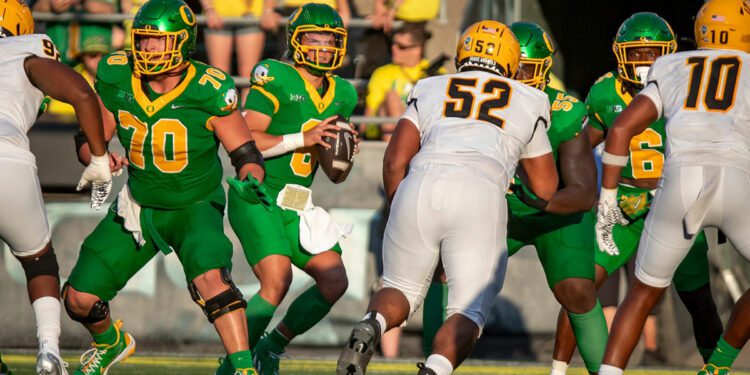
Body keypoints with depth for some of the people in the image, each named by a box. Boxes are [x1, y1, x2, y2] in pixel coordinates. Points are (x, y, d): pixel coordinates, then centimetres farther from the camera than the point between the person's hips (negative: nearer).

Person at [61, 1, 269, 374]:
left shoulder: (208, 92, -23)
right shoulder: (117, 80, -12)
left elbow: (247, 155, -15)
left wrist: (250, 181, -38)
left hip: (196, 207, -4)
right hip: (138, 205, 4)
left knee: (210, 277, -35)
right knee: (79, 298, 4)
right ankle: (110, 343, 38)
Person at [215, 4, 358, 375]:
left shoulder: (342, 95, 11)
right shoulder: (275, 78, -11)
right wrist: (303, 140, -23)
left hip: (296, 205, 7)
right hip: (256, 197, -7)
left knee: (334, 282, -2)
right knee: (277, 281, -22)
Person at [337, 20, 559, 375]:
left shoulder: (429, 90, 25)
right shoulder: (529, 102, 25)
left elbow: (395, 162, 15)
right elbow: (545, 189, 32)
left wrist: (400, 211, 29)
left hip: (420, 187, 2)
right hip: (481, 197, -2)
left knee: (402, 289, 20)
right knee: (469, 312, 5)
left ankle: (370, 327, -13)